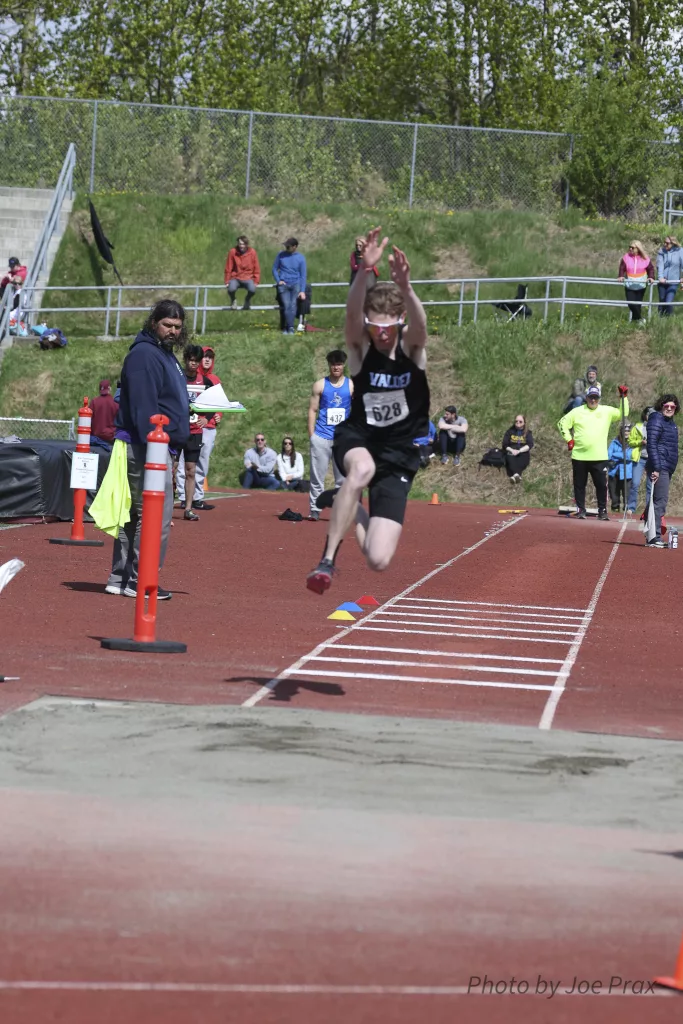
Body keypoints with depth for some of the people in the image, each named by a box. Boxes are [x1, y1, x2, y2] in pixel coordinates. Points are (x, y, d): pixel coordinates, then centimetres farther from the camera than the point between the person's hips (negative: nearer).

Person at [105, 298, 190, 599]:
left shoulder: (165, 354, 18)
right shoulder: (144, 354, -14)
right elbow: (142, 406, -21)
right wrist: (152, 445, -26)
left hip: (156, 444, 10)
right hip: (144, 446, -10)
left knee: (135, 514, 13)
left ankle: (120, 578, 17)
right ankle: (139, 580, -6)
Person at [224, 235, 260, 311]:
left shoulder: (252, 252, -3)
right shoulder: (233, 252, -6)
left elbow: (256, 268, 3)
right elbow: (228, 268, 0)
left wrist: (256, 281, -3)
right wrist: (227, 281, -1)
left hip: (248, 278, 1)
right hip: (235, 278, -1)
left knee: (252, 290, -31)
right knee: (231, 289, -33)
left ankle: (247, 299, 8)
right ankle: (233, 301, 5)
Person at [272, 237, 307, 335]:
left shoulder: (300, 258, 4)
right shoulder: (281, 255, 7)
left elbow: (303, 275, 5)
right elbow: (274, 269, 13)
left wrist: (302, 291, -3)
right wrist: (278, 281, -3)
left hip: (295, 284, -1)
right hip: (283, 284, 1)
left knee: (293, 304, -18)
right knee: (286, 304, -16)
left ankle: (289, 328, -18)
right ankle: (290, 327, -13)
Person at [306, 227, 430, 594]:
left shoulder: (411, 344, -9)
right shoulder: (360, 345, -10)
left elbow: (419, 322, -33)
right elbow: (352, 312, -32)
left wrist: (404, 285, -54)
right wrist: (365, 271, -52)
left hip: (399, 455, 1)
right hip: (357, 439, -1)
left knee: (378, 560, -11)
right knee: (362, 468, -42)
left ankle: (352, 512, 24)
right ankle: (328, 558, -28)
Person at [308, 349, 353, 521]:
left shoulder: (351, 386, 7)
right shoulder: (320, 385, 5)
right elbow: (312, 410, 5)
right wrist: (311, 436, -2)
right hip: (321, 437, -1)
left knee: (343, 477, 1)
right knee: (317, 476, -1)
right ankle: (314, 511, 3)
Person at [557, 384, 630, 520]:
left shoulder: (607, 411, 7)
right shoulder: (577, 412, 5)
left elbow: (623, 414, 7)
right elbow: (562, 423, 10)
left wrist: (624, 397, 0)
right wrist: (569, 439, 1)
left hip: (599, 458, 0)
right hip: (579, 456, 0)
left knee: (602, 485, -1)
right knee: (579, 485, 6)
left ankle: (602, 511, 7)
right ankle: (580, 510, 14)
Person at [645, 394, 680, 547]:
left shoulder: (670, 422, 18)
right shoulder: (657, 420, -10)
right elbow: (652, 444, -17)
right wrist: (656, 468, -22)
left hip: (667, 469, 10)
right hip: (659, 468, -10)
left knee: (659, 502, 11)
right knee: (660, 501, -12)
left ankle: (653, 537, 15)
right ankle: (655, 538, -13)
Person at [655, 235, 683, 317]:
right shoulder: (661, 252, 0)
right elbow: (660, 265, -10)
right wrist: (660, 277, -23)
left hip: (673, 282, -2)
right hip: (662, 281, 2)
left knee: (669, 303, -14)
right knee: (662, 302, 12)